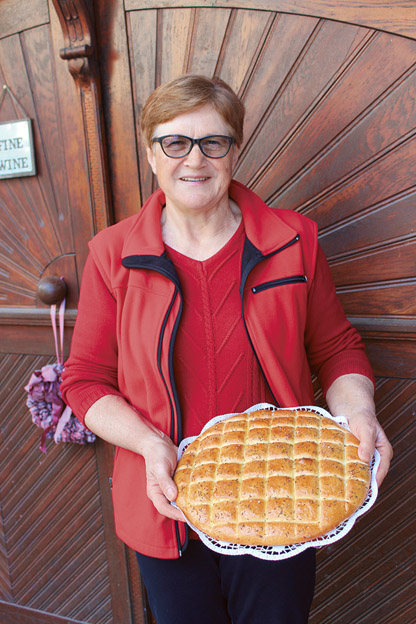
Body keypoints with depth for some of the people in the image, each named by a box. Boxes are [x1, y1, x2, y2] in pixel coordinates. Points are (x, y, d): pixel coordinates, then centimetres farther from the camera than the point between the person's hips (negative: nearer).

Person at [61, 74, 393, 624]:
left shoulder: (293, 240, -6)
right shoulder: (112, 254, -7)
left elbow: (336, 349, 3)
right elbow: (86, 378, -3)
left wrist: (357, 412, -16)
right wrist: (151, 445, -18)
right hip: (168, 505, 1)